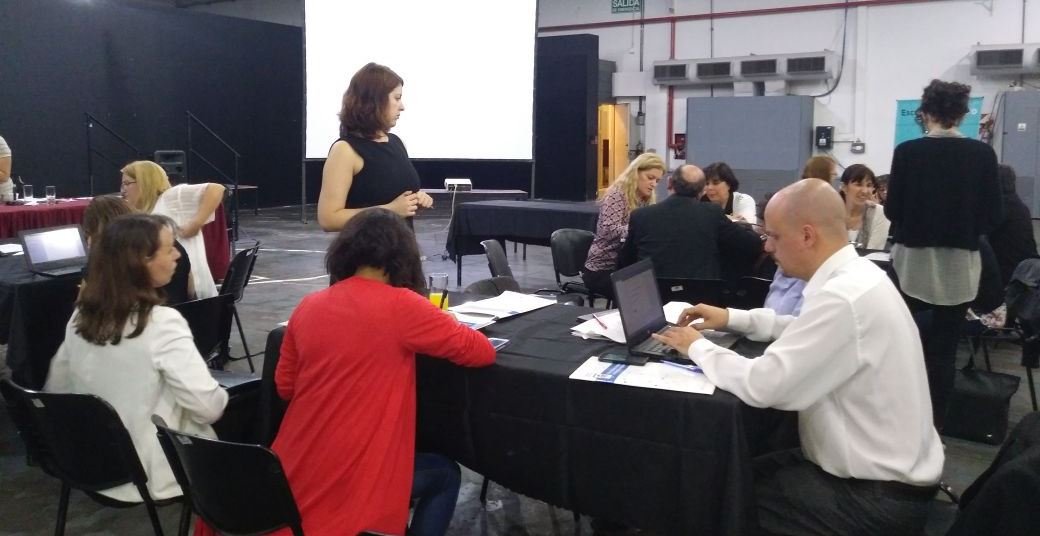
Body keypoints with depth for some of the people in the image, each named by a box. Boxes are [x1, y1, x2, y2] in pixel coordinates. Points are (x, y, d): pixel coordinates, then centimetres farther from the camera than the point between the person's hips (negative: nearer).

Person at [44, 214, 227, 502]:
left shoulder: (81, 317, -2)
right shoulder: (162, 322, -24)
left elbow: (56, 389, 12)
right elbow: (207, 407, -26)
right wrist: (222, 397, -4)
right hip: (155, 476, -7)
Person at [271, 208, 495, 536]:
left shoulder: (307, 307, 3)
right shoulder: (400, 305, -14)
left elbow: (284, 388, 13)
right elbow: (482, 352, -6)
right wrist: (443, 328, 13)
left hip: (292, 476, 7)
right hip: (349, 484, -6)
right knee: (445, 475, 23)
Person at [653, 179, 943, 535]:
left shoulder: (845, 297, -28)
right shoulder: (856, 276, 3)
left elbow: (762, 385, -28)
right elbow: (808, 330, 20)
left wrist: (697, 347, -12)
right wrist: (733, 318, 9)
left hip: (879, 497, -9)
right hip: (887, 470, 9)